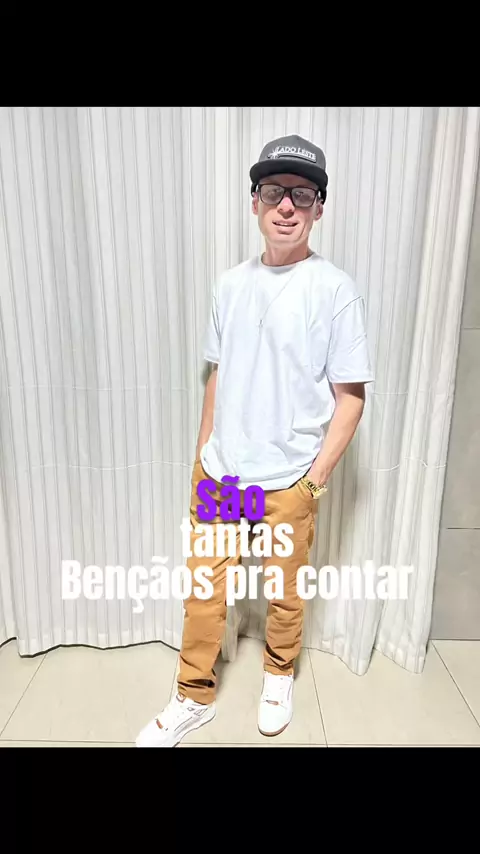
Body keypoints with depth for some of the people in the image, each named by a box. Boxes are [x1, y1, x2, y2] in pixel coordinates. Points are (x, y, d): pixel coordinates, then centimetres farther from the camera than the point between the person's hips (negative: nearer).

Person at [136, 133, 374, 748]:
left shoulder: (334, 289, -10)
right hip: (218, 473, 4)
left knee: (284, 594, 16)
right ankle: (194, 699, 35)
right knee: (203, 589, 13)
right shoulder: (231, 284, 4)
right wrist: (202, 452, 11)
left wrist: (315, 479, -12)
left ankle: (279, 677, 45)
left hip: (287, 482, -3)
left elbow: (350, 396, -8)